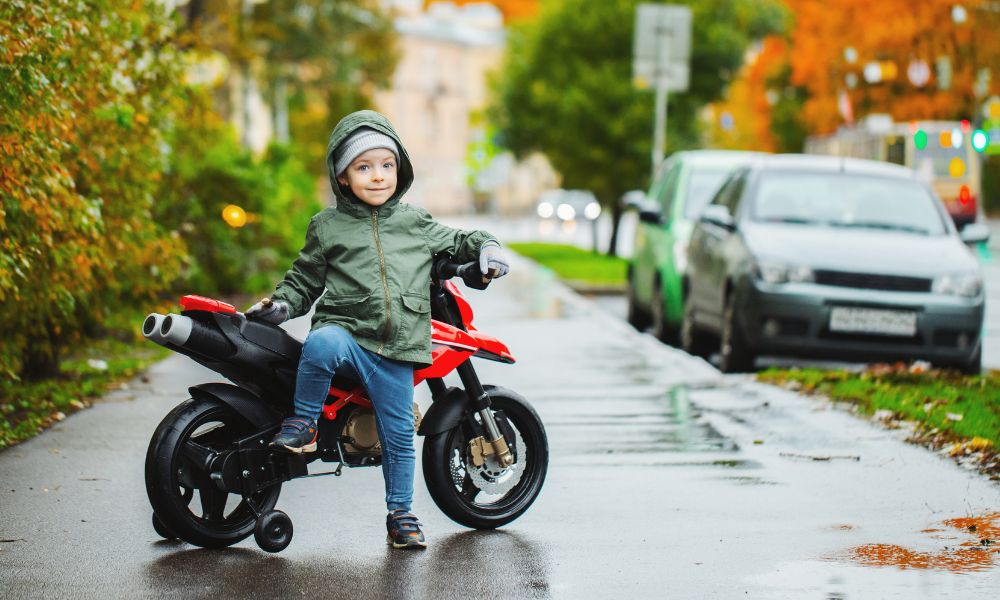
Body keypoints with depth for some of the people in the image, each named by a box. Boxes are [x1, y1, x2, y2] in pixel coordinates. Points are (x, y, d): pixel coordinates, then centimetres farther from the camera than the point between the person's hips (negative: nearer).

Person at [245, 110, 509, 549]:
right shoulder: (327, 226, 8)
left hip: (395, 349, 2)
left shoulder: (416, 223, 14)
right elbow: (306, 278, 13)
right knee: (321, 344, -38)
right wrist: (281, 303, -4)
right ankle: (304, 422, -18)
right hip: (345, 329, -2)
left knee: (399, 433, 3)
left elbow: (455, 241, 29)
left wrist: (485, 246, 10)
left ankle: (401, 513, 21)